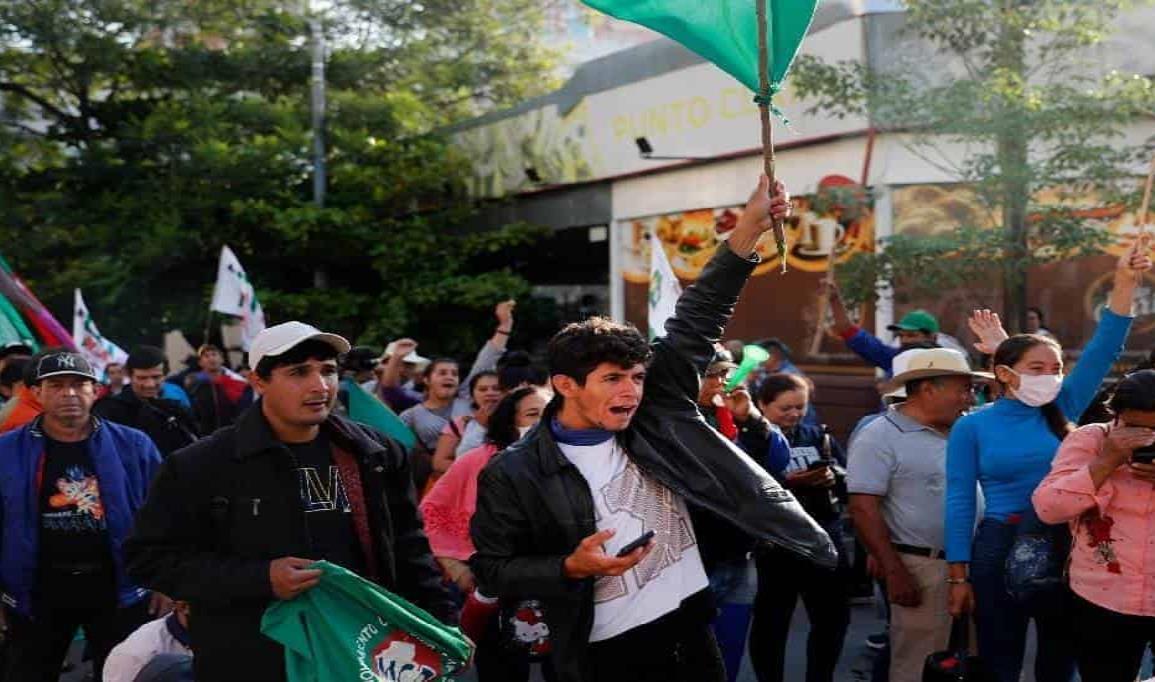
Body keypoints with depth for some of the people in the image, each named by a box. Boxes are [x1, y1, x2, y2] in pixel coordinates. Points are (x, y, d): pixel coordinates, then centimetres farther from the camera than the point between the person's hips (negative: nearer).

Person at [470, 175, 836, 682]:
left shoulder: (652, 417, 0)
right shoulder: (515, 474, -9)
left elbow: (695, 323, 0)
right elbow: (492, 571, -3)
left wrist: (748, 228, -6)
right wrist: (572, 567, -18)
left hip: (691, 626, 4)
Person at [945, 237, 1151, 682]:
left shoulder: (1061, 412, 2)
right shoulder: (972, 427, -6)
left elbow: (1103, 349, -5)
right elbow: (960, 502, -6)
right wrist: (959, 576, -9)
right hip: (1000, 548, -3)